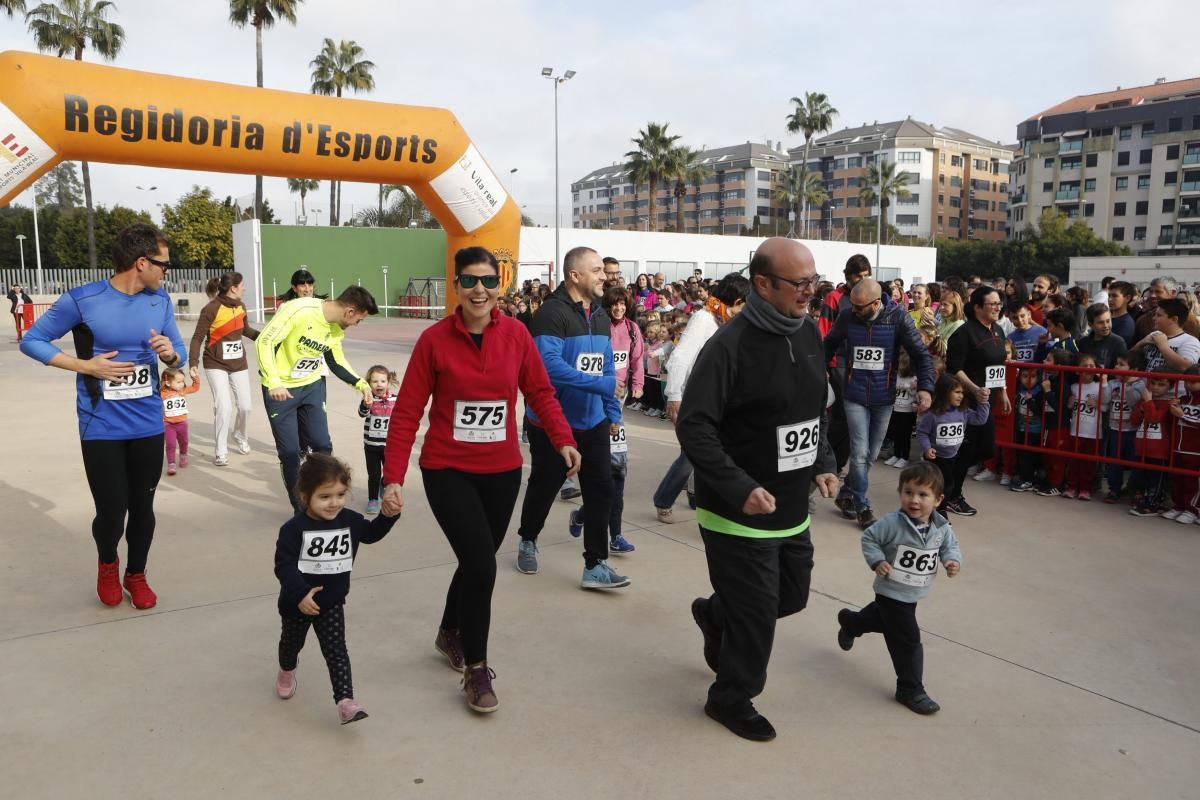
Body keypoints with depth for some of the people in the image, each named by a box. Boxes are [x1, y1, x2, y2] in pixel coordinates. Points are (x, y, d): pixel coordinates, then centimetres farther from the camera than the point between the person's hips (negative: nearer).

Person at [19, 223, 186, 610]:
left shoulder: (160, 300, 0)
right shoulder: (82, 300, -12)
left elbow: (180, 355, 7)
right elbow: (31, 341, -3)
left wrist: (170, 353, -17)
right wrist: (85, 366, -14)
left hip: (148, 427, 3)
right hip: (101, 429, -3)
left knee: (143, 507, 12)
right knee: (112, 511, -1)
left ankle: (136, 574, 36)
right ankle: (107, 564, 33)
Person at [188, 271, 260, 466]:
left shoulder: (241, 306, 0)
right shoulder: (212, 309, -19)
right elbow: (198, 338, -16)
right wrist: (194, 364, -25)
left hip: (239, 363, 6)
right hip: (216, 364, -6)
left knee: (245, 406, 7)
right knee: (224, 406, -15)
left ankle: (240, 436, 38)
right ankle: (220, 452, 1)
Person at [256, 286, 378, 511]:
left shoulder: (337, 329, -3)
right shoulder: (299, 309, -26)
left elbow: (337, 363, 12)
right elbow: (264, 341, -24)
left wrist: (361, 384, -1)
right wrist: (274, 382, -32)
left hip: (311, 387, 6)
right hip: (280, 389, -6)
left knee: (323, 446, 5)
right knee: (289, 452, 0)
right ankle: (301, 508, 17)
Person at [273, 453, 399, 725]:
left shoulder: (349, 520, -9)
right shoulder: (294, 529, -24)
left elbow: (371, 533, 8)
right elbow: (284, 565, -24)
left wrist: (388, 515, -8)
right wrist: (300, 594, -33)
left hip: (332, 602, 2)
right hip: (297, 602, -1)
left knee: (336, 650, -4)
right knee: (292, 642, 25)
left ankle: (345, 700, -6)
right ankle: (287, 672, 56)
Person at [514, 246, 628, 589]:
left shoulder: (600, 315, 8)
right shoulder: (552, 313, -18)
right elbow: (550, 366, -29)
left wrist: (613, 411, 11)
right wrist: (602, 385, -27)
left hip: (593, 421, 6)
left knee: (601, 488, 0)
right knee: (544, 486, 12)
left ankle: (595, 565, 9)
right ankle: (528, 541, 39)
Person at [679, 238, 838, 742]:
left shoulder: (808, 332, 4)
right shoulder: (731, 345, -21)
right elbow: (693, 426, -23)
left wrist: (822, 463, 8)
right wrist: (740, 489, -28)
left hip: (793, 510, 8)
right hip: (739, 513, -8)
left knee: (792, 597, 21)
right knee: (756, 614, 4)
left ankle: (715, 614, 48)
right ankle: (731, 699, 30)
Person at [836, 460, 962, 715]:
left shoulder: (942, 527, -11)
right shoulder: (893, 523, -25)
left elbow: (951, 546, 5)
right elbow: (868, 538, -13)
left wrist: (953, 560, -14)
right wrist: (877, 561, -24)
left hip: (915, 594, 7)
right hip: (891, 593, -7)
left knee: (883, 619, 31)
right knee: (908, 639, -5)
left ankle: (849, 622, 59)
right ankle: (910, 689, 12)